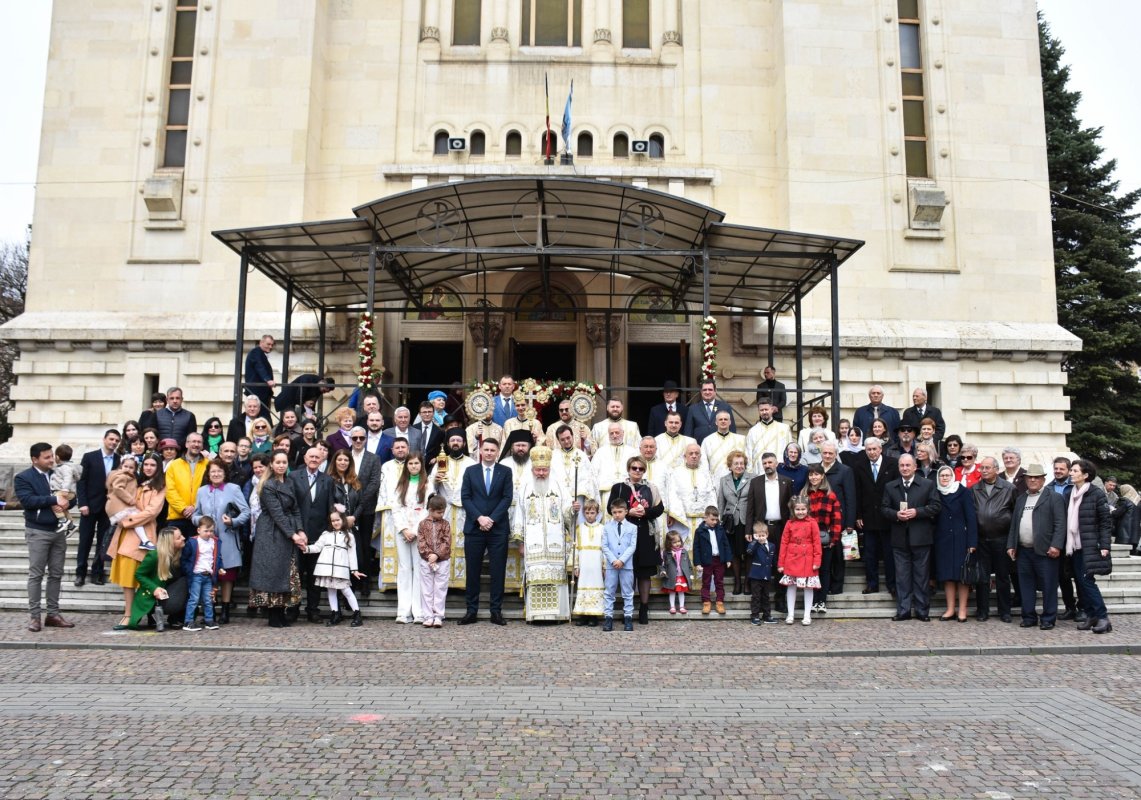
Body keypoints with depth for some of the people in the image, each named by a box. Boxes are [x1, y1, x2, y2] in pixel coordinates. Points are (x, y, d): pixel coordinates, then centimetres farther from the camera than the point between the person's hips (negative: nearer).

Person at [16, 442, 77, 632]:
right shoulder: (23, 477, -4)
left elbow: (71, 497, 10)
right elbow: (27, 500, -19)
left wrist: (64, 503, -12)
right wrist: (54, 499, -21)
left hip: (59, 530, 5)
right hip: (38, 532, -5)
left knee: (56, 574, 7)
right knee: (36, 574, -1)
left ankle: (53, 614, 14)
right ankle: (34, 616, 4)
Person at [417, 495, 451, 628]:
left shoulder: (445, 524, 3)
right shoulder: (423, 524, 2)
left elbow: (447, 542, -4)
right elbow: (420, 542, -4)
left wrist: (436, 554, -15)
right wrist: (429, 554, -16)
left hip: (442, 561, 0)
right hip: (426, 561, 0)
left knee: (440, 590, 2)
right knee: (427, 590, 4)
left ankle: (438, 616, 6)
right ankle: (428, 616, 10)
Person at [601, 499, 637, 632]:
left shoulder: (632, 528, 4)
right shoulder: (606, 527, 4)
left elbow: (632, 546, -3)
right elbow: (605, 546, 0)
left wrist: (621, 560, -13)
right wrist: (613, 560, -12)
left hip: (627, 565, 0)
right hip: (611, 565, 0)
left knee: (628, 593, 5)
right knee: (609, 592, 3)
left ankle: (628, 617, 11)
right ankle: (608, 617, 8)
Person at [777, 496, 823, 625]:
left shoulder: (812, 524, -2)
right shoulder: (789, 524, 2)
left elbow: (816, 543, -3)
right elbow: (784, 543, 3)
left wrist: (817, 560, -10)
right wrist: (781, 563, 1)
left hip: (807, 560, -2)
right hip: (791, 559, 2)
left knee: (808, 586, 5)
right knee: (791, 585, 6)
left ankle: (807, 615, 14)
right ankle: (790, 615, 15)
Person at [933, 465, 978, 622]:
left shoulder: (963, 492, -2)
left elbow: (971, 517, -6)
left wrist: (972, 542, -12)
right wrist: (933, 541, 1)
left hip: (960, 539, -3)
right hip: (942, 540, 3)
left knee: (962, 574, 0)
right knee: (947, 575, 4)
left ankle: (962, 609, 6)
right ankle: (950, 609, 10)